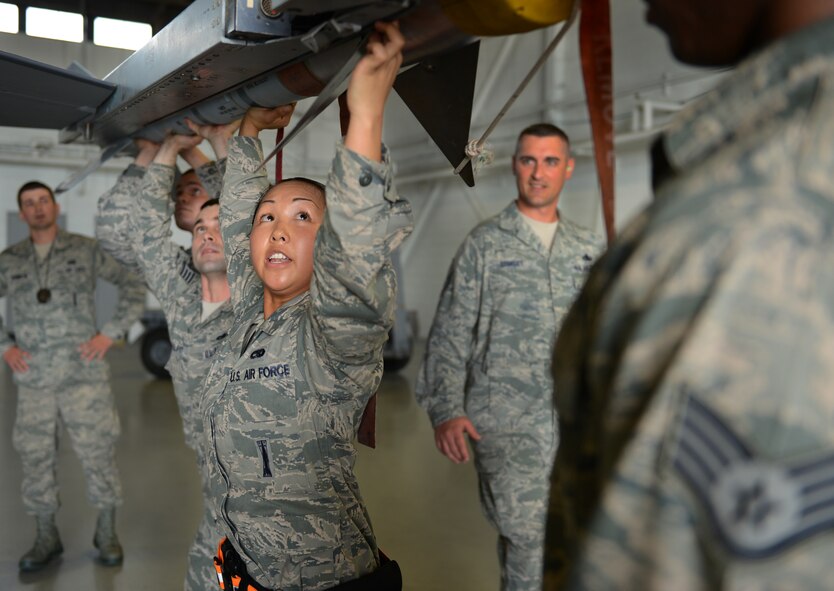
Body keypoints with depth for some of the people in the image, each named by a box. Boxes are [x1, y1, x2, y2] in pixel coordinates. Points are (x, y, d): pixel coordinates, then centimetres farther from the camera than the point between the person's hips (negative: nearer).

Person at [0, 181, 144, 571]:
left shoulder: (86, 250, 3)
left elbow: (133, 286, 3)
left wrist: (110, 333, -5)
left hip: (84, 374, -2)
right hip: (33, 380, 3)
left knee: (98, 453, 1)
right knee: (36, 459, 8)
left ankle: (106, 532, 17)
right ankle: (46, 538, 23)